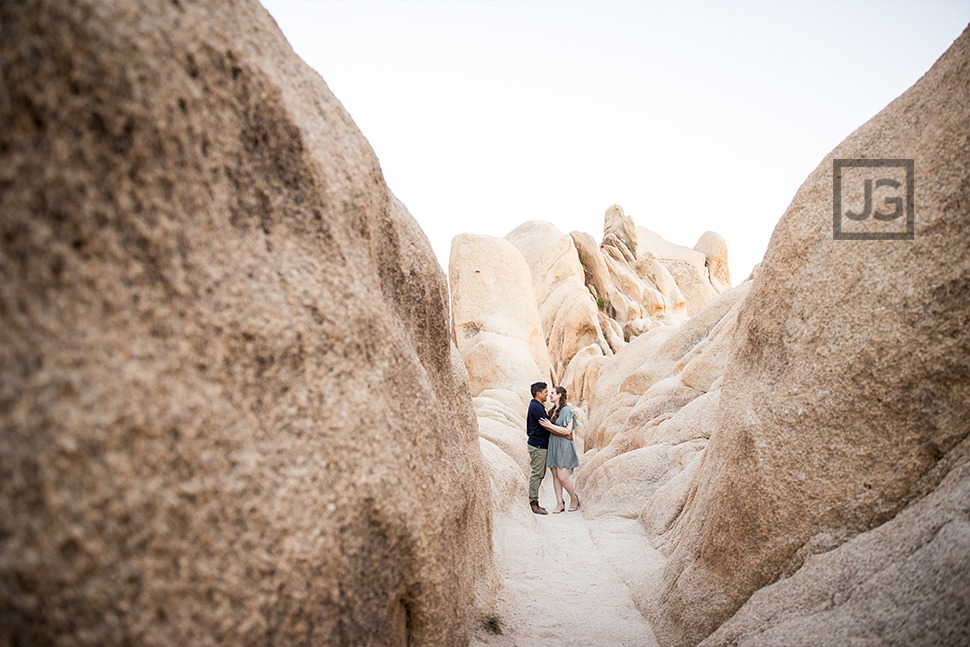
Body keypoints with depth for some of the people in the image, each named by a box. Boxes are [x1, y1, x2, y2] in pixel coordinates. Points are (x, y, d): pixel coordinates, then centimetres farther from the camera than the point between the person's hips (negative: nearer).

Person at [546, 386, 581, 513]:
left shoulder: (566, 410, -10)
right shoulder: (553, 411, 14)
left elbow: (568, 430, -16)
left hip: (563, 446, -8)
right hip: (553, 445, 8)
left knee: (562, 477, -9)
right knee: (555, 475, 5)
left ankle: (574, 498, 14)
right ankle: (560, 503, 12)